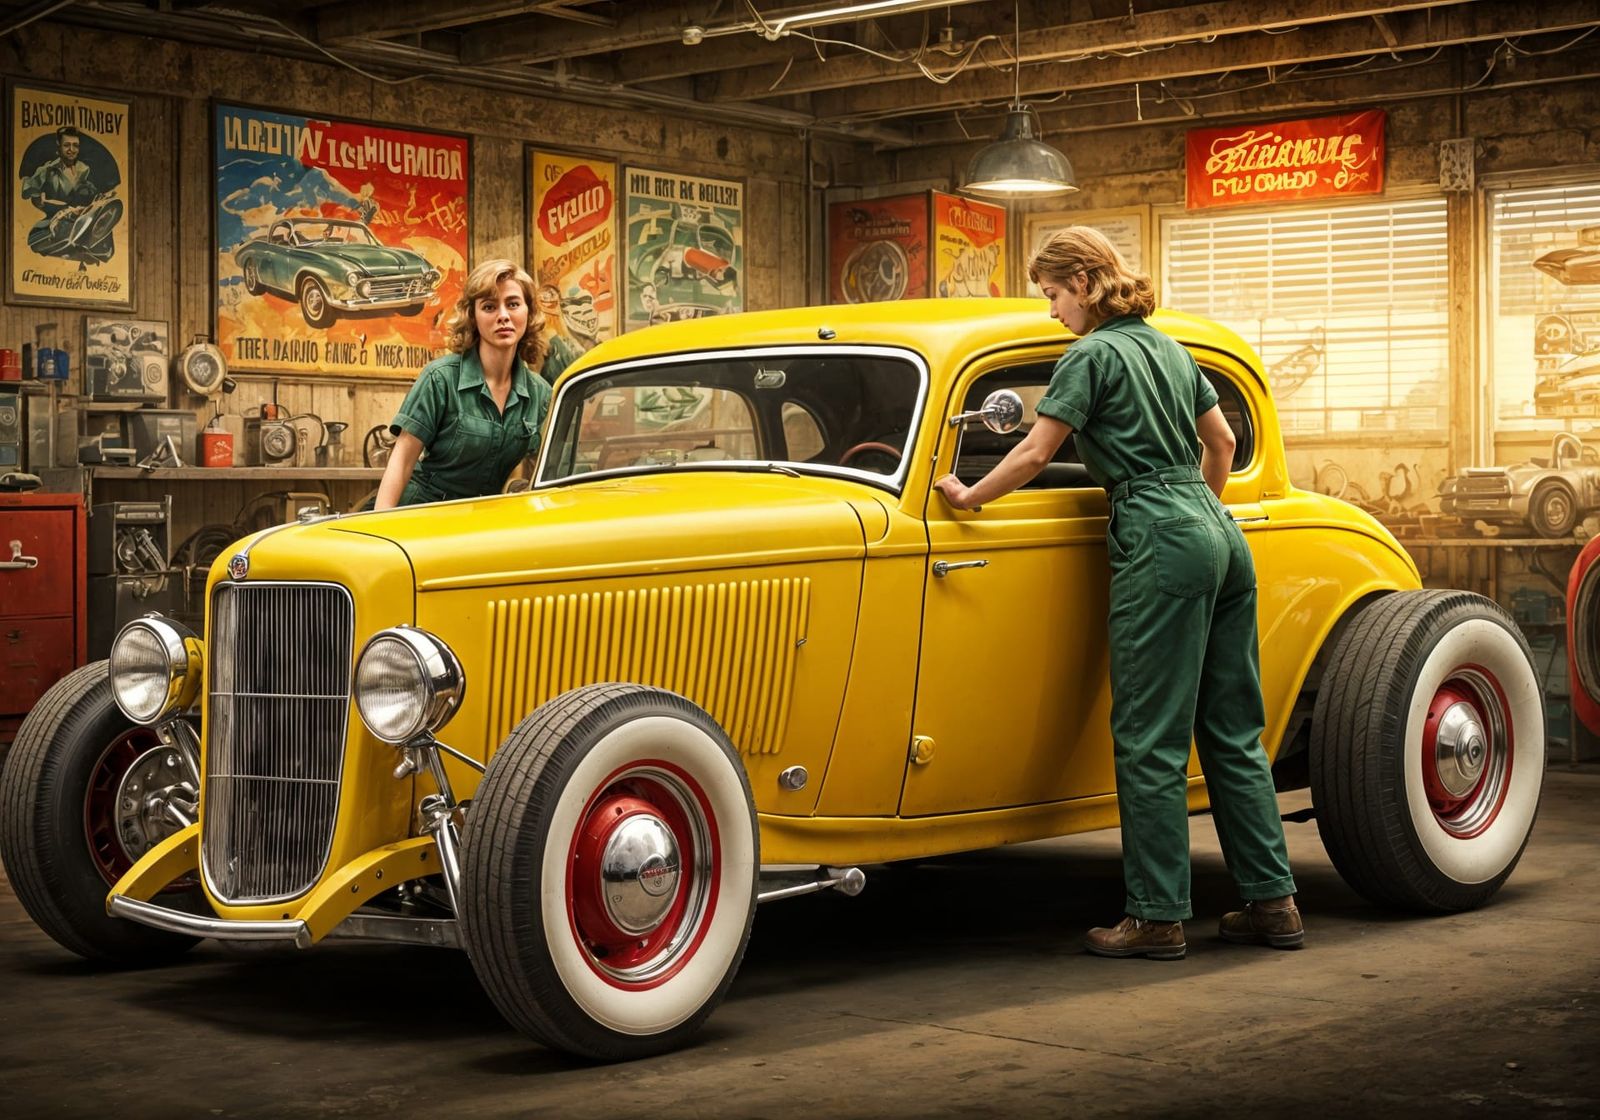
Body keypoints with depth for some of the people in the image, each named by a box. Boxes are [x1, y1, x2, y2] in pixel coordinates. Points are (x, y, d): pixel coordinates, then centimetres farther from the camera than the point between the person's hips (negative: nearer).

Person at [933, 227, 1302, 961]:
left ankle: (1158, 918, -1)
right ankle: (1272, 901, 14)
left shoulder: (1093, 354, -5)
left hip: (1160, 542, -9)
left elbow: (1035, 453, -8)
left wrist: (969, 496, 6)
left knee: (1149, 738, -3)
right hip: (1221, 537, 9)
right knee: (1232, 731, 11)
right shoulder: (1167, 347, 19)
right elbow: (1221, 443, 26)